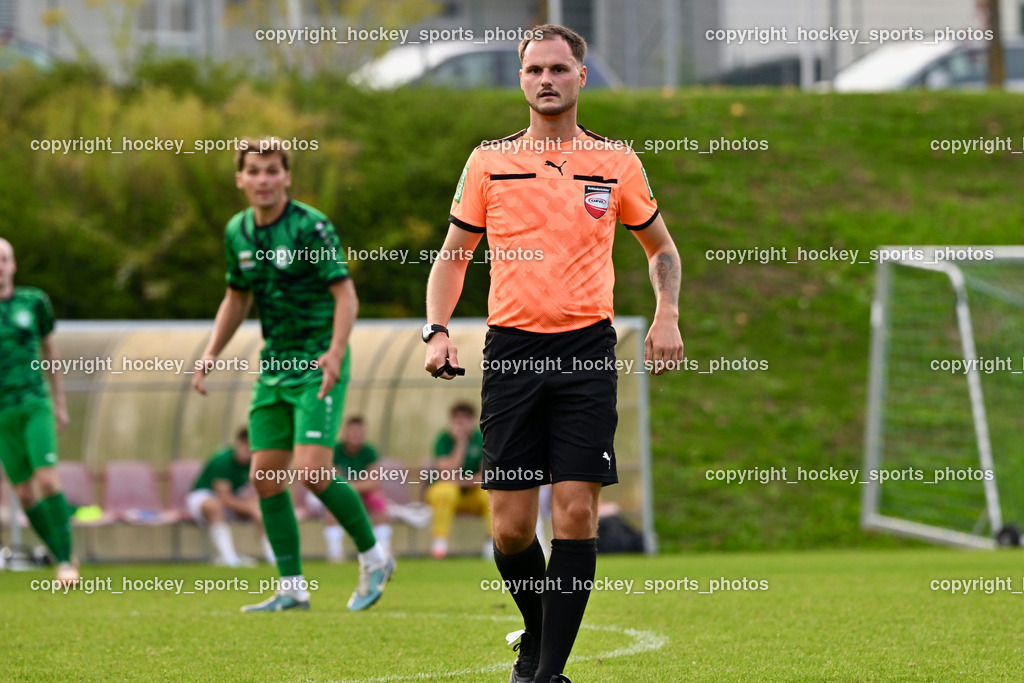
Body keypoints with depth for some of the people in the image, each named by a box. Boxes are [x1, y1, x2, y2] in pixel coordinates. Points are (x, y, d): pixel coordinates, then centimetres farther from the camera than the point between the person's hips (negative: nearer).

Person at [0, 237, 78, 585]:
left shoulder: (33, 302, 3)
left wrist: (60, 403, 17)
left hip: (35, 403, 0)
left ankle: (65, 559, -11)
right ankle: (62, 557, 15)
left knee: (47, 480, -15)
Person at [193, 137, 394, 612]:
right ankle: (292, 588, 9)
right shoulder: (237, 232, 7)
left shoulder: (311, 227, -13)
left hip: (318, 364, -7)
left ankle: (374, 559, 3)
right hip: (274, 365, 7)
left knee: (312, 471, -17)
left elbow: (345, 293, -14)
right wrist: (211, 353, 13)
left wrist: (335, 353, -27)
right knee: (265, 477, 1)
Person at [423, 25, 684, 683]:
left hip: (587, 350, -1)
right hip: (511, 350, 1)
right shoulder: (489, 161, 7)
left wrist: (667, 316, 1)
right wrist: (438, 329, -3)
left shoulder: (616, 161, 6)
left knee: (576, 512, -10)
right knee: (511, 524, -1)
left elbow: (661, 247, 18)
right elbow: (454, 254, 13)